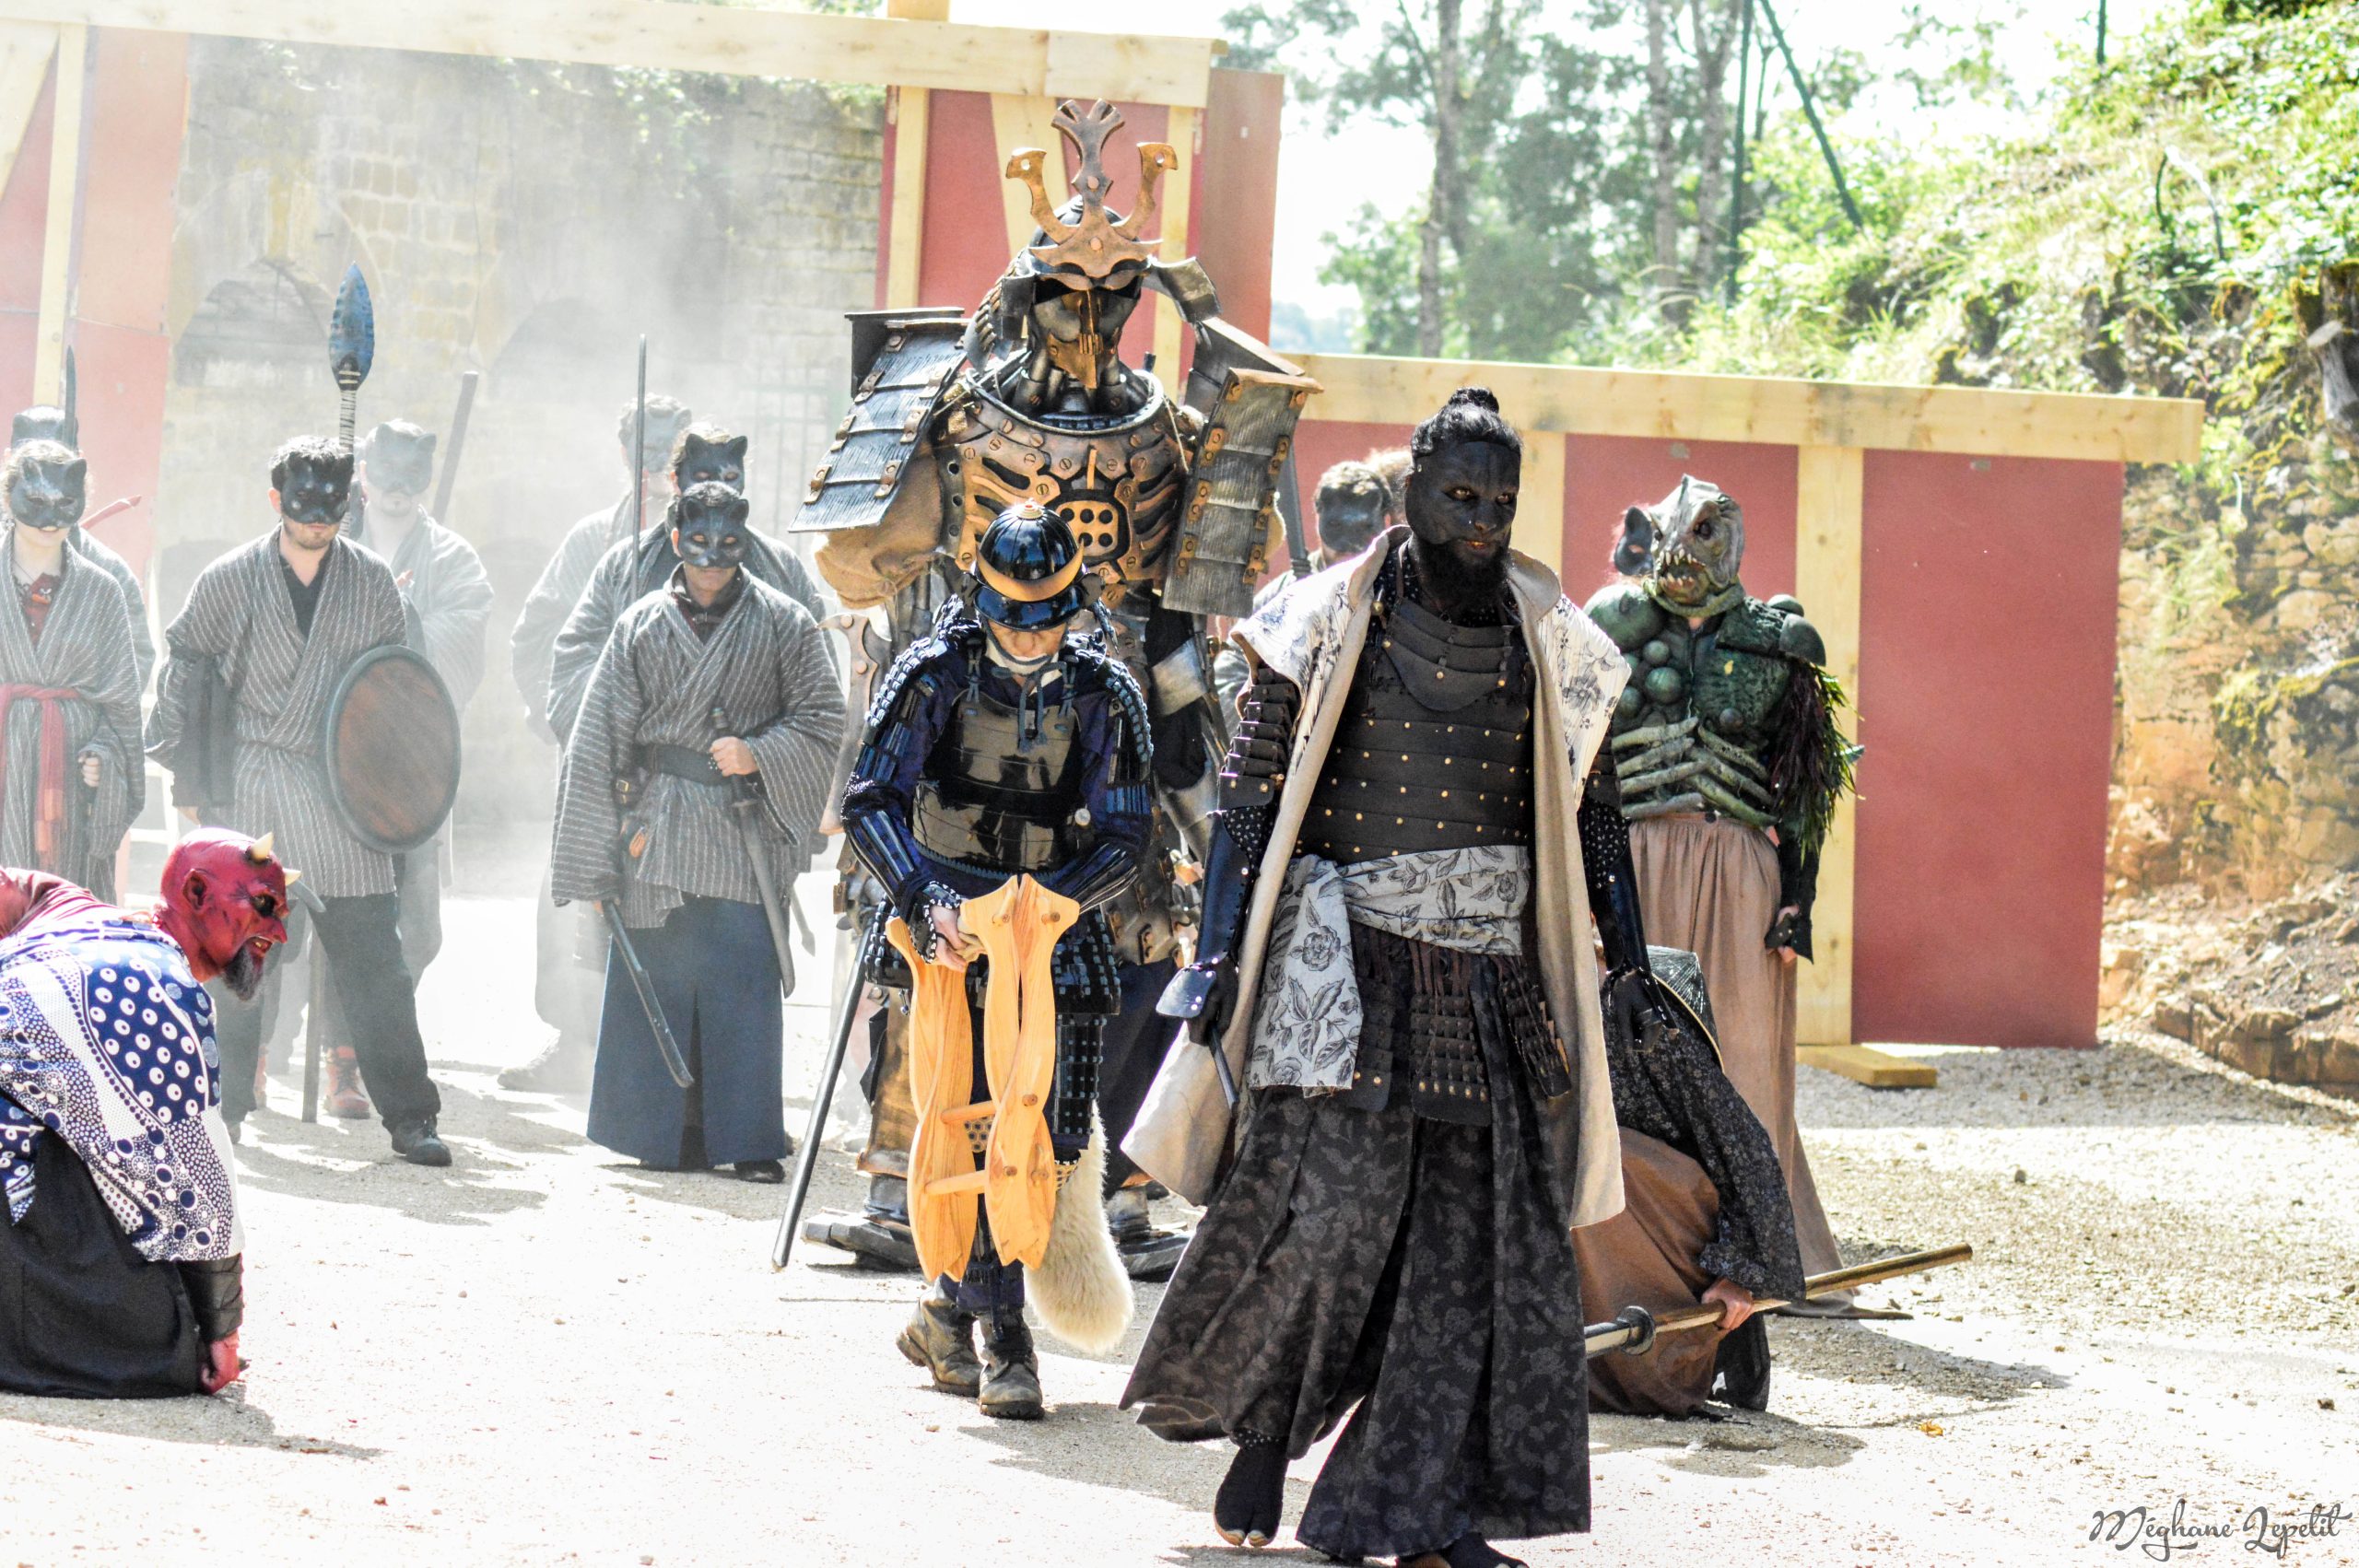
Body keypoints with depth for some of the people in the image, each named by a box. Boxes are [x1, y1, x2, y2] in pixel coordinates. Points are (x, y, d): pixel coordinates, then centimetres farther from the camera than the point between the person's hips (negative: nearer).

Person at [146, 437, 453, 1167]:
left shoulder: (372, 580, 6)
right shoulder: (229, 580, 1)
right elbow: (184, 670, 8)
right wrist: (189, 780, 4)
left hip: (344, 795, 1)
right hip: (249, 791, -1)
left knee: (373, 961, -2)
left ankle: (409, 1117, 3)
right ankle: (223, 1108, 18)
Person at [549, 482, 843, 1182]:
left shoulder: (785, 625, 5)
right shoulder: (641, 627, 9)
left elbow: (822, 719, 5)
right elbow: (598, 741, 9)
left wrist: (758, 755, -11)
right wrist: (596, 854, 4)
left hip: (746, 829, -2)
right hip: (658, 829, 2)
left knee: (744, 985, -5)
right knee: (658, 982, 1)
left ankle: (749, 1140, 1)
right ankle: (671, 1133, 10)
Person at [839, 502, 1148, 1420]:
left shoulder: (1104, 693, -1)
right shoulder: (936, 673, -6)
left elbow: (1123, 837, -4)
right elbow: (870, 803, -9)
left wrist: (1041, 902, -21)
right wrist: (927, 902, -24)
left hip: (1062, 920, 2)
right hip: (955, 919, -2)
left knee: (1058, 1137, -3)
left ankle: (950, 1307, 16)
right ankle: (1003, 1341, -5)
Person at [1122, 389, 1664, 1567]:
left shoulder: (1546, 640, 10)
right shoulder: (1329, 622, 1)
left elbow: (1588, 811, 15)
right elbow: (1248, 794, 1)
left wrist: (1629, 961, 11)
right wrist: (1220, 953, -6)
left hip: (1487, 972, 3)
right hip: (1346, 949, -3)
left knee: (1475, 1231, -2)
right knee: (1330, 1192, -15)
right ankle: (1261, 1426, 10)